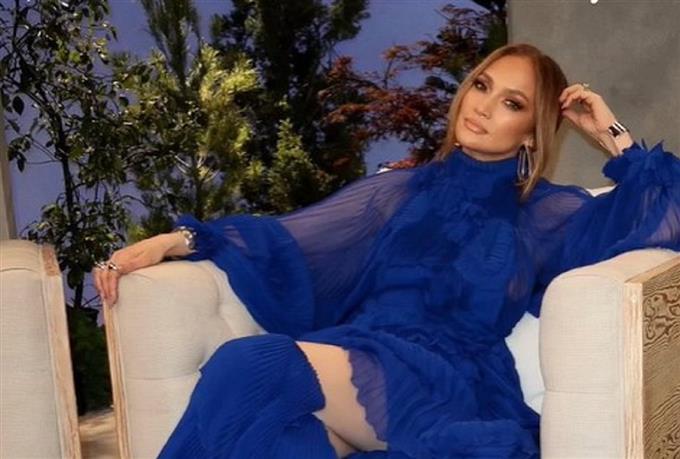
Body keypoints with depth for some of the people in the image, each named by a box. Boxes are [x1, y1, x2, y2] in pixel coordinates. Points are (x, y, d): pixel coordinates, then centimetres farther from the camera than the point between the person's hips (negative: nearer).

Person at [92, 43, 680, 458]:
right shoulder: (404, 189, 23)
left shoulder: (547, 214, 16)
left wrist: (612, 135, 11)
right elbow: (291, 237, 16)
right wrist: (175, 241, 6)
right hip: (355, 360, 3)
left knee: (248, 366, -29)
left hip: (444, 385, -3)